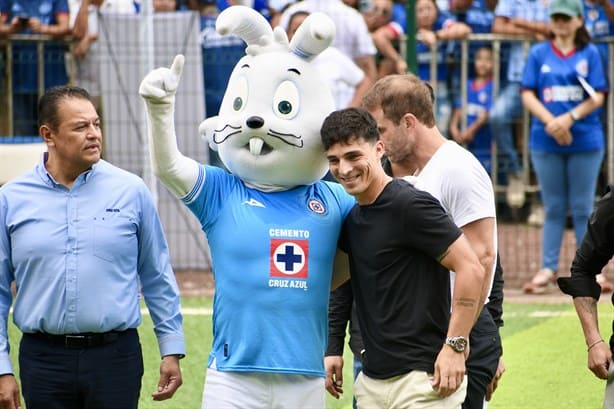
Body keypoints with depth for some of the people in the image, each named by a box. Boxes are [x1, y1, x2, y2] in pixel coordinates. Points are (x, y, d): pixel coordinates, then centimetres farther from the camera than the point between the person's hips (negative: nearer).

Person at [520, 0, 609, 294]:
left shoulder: (590, 53, 4)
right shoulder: (539, 53, 7)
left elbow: (598, 97, -2)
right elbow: (527, 94, 2)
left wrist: (569, 119, -16)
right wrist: (549, 121, -13)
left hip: (585, 140, -1)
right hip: (546, 142, 1)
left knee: (582, 208, 3)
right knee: (554, 208, 6)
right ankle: (548, 268, 11)